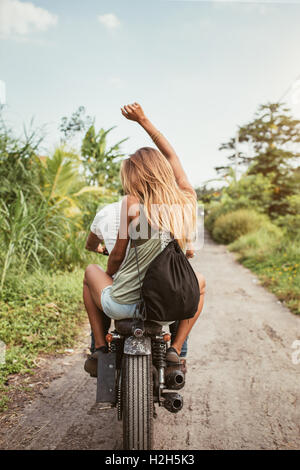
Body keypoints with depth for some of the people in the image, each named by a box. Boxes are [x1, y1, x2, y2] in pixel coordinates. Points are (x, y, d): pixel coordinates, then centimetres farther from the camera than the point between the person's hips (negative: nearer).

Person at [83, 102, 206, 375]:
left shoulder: (134, 203, -14)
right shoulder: (187, 200, -3)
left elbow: (117, 255, -5)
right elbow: (171, 155, 12)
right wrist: (143, 121, 20)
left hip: (121, 306, -2)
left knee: (91, 271, 29)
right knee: (199, 281, 33)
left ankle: (100, 347, 24)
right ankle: (176, 350, 19)